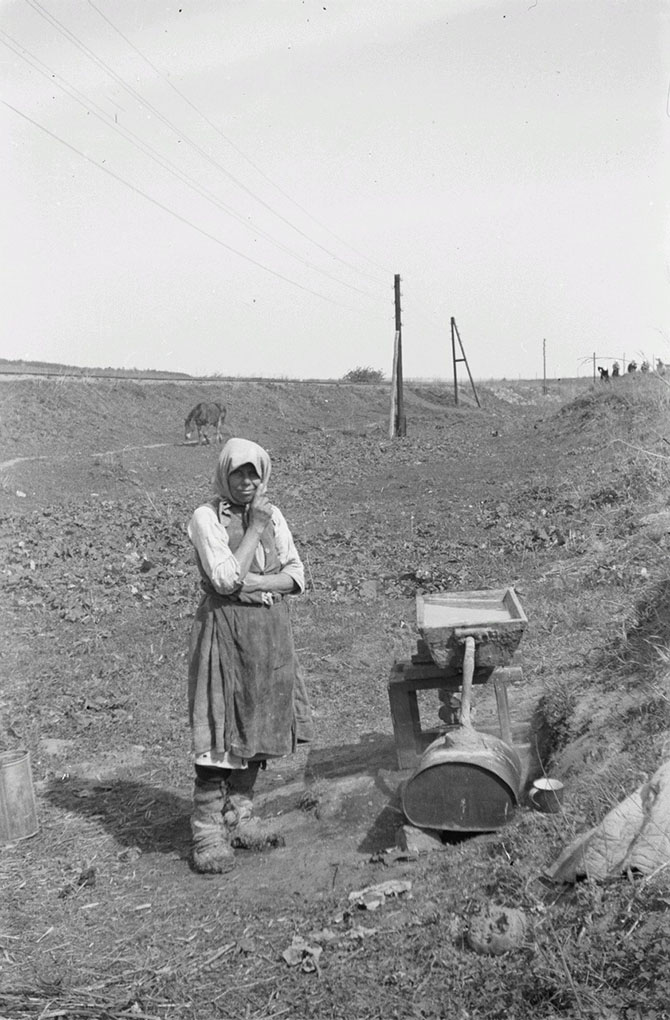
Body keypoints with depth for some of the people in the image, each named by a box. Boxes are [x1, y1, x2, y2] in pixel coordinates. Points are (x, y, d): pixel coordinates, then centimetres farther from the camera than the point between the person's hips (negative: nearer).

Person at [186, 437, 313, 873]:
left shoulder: (273, 514, 9)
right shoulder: (206, 518, -7)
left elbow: (297, 576, 4)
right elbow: (225, 578, -17)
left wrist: (255, 583, -12)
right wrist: (254, 529, -13)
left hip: (270, 630, 6)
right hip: (225, 630, -5)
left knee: (257, 728, 11)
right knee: (220, 732, -6)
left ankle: (240, 819, 24)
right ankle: (208, 835, 1)